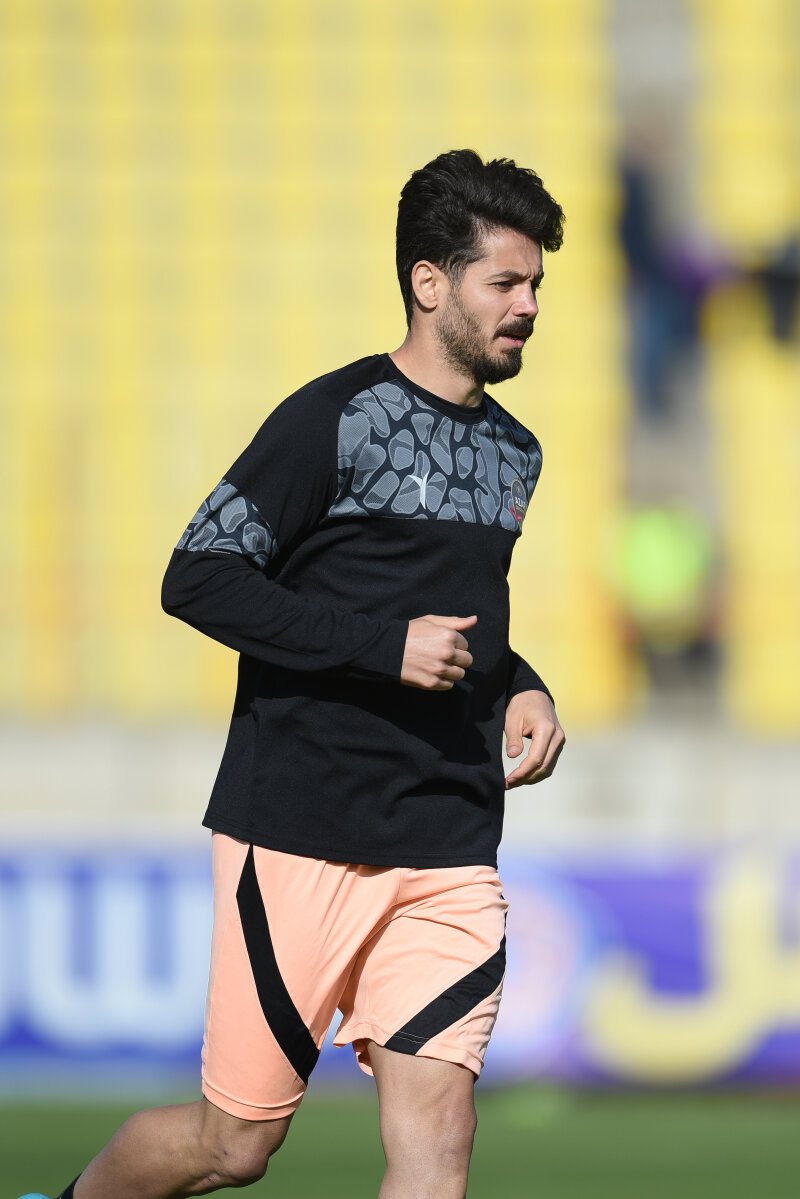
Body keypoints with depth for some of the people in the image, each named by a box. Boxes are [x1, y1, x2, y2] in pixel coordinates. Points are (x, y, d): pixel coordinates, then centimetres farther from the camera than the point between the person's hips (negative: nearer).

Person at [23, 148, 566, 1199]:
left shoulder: (516, 454, 16)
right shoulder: (337, 418, -7)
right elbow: (197, 578, -11)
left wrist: (520, 689, 11)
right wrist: (382, 645, -18)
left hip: (451, 855, 6)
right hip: (304, 834, -6)